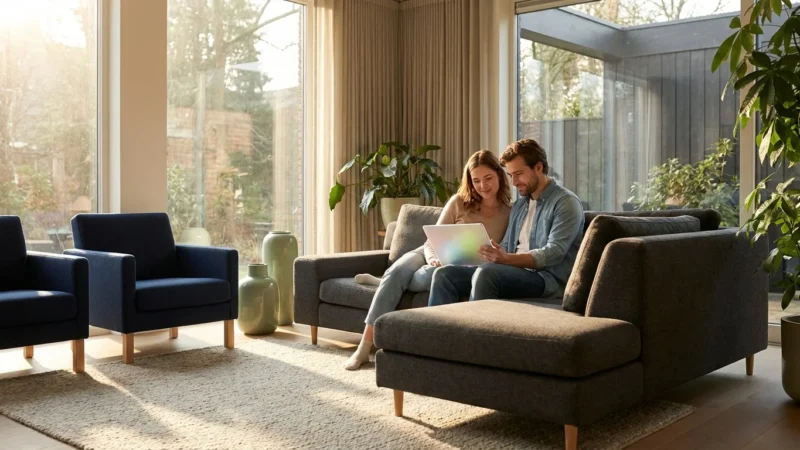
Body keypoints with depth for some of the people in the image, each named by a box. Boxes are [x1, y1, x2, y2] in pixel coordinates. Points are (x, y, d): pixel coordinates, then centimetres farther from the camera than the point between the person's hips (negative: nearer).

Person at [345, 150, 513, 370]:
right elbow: (432, 241, -2)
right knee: (396, 272, -32)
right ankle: (364, 346, -29)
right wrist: (434, 259, -25)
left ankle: (382, 282, -5)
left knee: (429, 277, -37)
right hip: (430, 255, 1)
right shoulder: (459, 202, -2)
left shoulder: (509, 213, -3)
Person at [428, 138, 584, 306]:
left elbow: (554, 253, -16)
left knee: (485, 273, -34)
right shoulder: (519, 206, 23)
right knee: (444, 274, -8)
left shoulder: (566, 202, -3)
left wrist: (507, 259, -29)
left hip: (547, 278, -8)